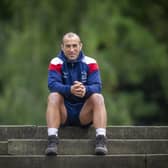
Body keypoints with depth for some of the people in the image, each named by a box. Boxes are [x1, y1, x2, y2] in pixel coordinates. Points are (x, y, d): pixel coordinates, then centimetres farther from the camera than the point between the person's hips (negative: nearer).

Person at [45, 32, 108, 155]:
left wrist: (85, 90, -35)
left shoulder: (90, 63, 2)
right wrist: (70, 90, -37)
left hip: (84, 113, 1)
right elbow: (53, 84, -16)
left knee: (98, 97, -24)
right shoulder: (56, 63, 0)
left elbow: (97, 86, -11)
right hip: (63, 113, 0)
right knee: (53, 96, -27)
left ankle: (101, 139, -34)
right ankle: (52, 140, -36)